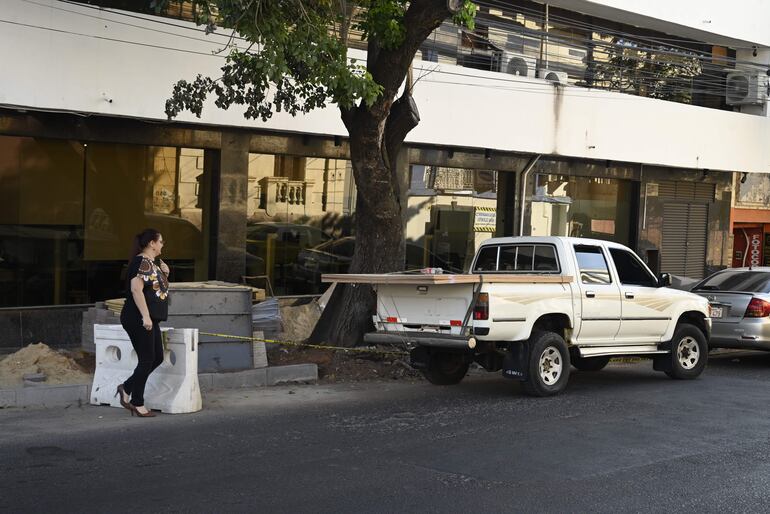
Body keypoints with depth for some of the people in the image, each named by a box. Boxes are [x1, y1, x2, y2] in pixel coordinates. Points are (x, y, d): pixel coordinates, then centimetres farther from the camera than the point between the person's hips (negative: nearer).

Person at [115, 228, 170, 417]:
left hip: (149, 320, 10)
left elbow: (156, 288, 26)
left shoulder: (151, 263, 16)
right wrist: (145, 316, -26)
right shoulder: (141, 262, -14)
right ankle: (138, 404, 5)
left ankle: (127, 388, 20)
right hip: (139, 319, -10)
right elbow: (136, 289, -23)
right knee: (147, 360, -4)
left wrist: (164, 274, 9)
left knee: (157, 358, 11)